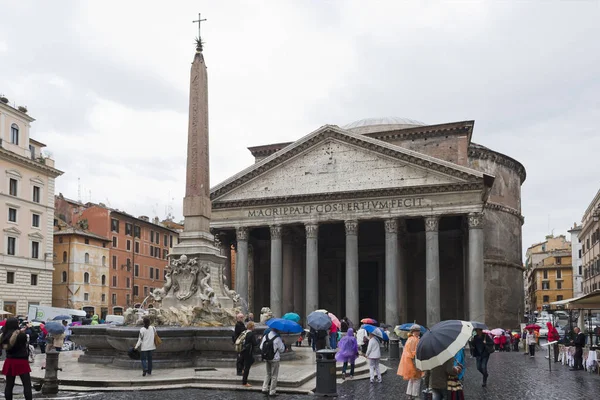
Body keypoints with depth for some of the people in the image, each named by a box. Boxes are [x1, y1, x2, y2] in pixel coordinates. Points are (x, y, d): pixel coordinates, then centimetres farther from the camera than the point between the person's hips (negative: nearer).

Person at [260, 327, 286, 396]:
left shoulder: (265, 336, -1)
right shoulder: (277, 338, -15)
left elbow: (261, 347, 4)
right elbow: (281, 349, -8)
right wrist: (283, 343, 7)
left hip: (266, 358, 5)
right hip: (274, 359, -5)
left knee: (268, 374, 21)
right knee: (274, 375, 7)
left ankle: (265, 388, 13)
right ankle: (272, 391, 11)